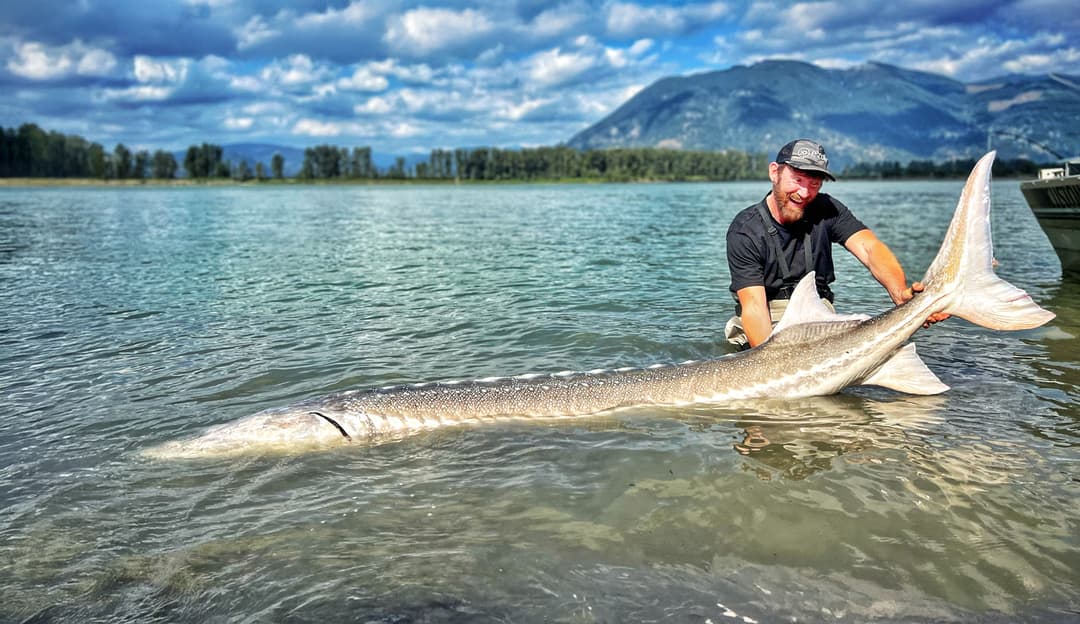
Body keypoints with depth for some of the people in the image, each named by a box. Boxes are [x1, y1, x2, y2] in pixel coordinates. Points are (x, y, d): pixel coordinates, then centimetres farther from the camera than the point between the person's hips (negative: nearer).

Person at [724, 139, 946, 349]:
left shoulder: (827, 210, -5)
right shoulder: (745, 231, -16)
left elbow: (868, 247, -22)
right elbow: (753, 305, -24)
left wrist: (901, 294, -44)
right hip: (768, 327, -3)